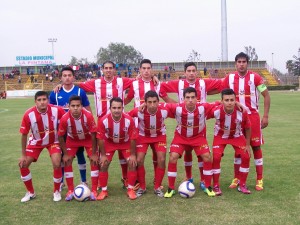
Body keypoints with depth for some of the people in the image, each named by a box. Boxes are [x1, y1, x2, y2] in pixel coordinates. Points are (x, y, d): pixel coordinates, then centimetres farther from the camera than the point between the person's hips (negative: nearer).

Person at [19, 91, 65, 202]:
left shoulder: (57, 110, -28)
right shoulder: (29, 114, -26)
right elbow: (24, 135, -13)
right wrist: (23, 155, -9)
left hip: (53, 141, -1)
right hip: (36, 142, 2)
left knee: (57, 164, -19)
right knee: (23, 164, -5)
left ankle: (56, 191, 8)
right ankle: (30, 192, 18)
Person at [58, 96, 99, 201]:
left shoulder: (88, 116, -35)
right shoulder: (65, 118, -32)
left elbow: (93, 135, -23)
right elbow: (60, 137, -16)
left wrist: (94, 153, -18)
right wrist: (65, 154, -13)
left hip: (88, 139, -1)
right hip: (72, 140, 1)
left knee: (94, 161, -11)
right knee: (67, 162, -7)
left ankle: (94, 191, -1)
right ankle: (70, 191, 7)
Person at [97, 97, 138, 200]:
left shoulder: (129, 120, -32)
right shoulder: (103, 120, -32)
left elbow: (132, 138, -19)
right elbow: (101, 138, -18)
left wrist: (133, 154, -14)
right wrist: (103, 155, -13)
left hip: (125, 143, 0)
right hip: (109, 143, 0)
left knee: (132, 163, -11)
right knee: (103, 164, -7)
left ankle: (130, 189, 6)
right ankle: (104, 190, 10)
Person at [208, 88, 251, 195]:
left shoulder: (242, 112, -31)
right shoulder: (216, 111, -34)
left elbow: (247, 128, -11)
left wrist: (247, 145, -6)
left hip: (237, 136, 1)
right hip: (220, 136, -1)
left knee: (246, 157, -8)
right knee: (216, 157, -16)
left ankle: (242, 185, 12)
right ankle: (216, 186, 2)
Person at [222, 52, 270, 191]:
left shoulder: (255, 77, -6)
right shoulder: (229, 78, 0)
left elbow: (266, 96, -2)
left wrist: (265, 116, -8)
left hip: (253, 116, -2)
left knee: (256, 147, 1)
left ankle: (259, 180, 10)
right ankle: (236, 178, 17)